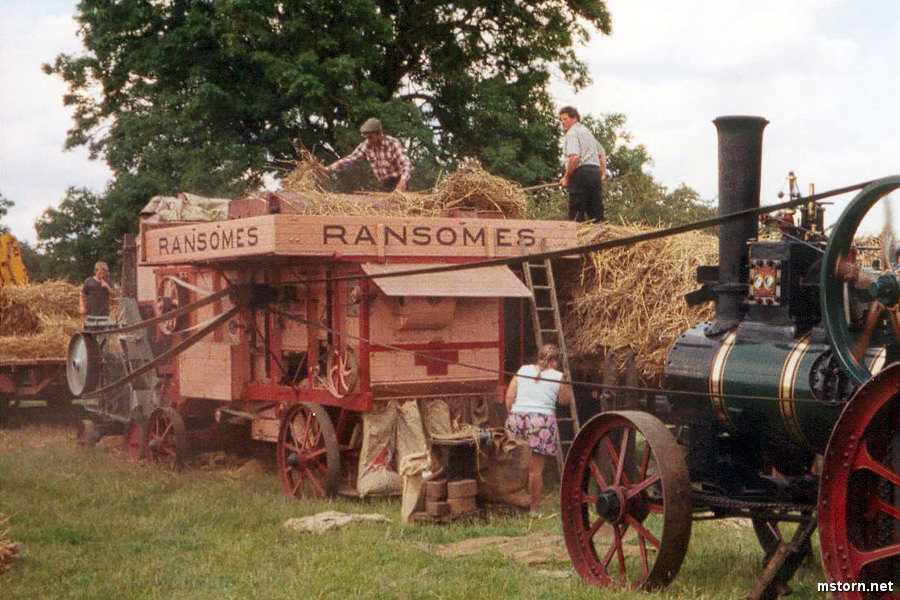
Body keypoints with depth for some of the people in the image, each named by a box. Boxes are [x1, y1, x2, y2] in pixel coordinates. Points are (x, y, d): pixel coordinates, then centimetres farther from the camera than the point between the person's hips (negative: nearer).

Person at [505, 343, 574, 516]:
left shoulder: (523, 370, 12)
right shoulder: (558, 377, 3)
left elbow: (509, 396, 8)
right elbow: (565, 401, 12)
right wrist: (568, 387, 27)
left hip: (517, 418, 3)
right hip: (542, 421, -3)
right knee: (536, 468, 1)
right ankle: (534, 509, 6)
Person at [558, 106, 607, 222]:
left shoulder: (572, 133, -4)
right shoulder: (588, 132, 25)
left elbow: (574, 157, -18)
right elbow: (602, 154, 31)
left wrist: (566, 177, -11)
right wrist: (603, 174, 28)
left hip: (581, 172, -9)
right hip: (595, 172, 9)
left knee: (576, 215, -9)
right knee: (596, 213, 10)